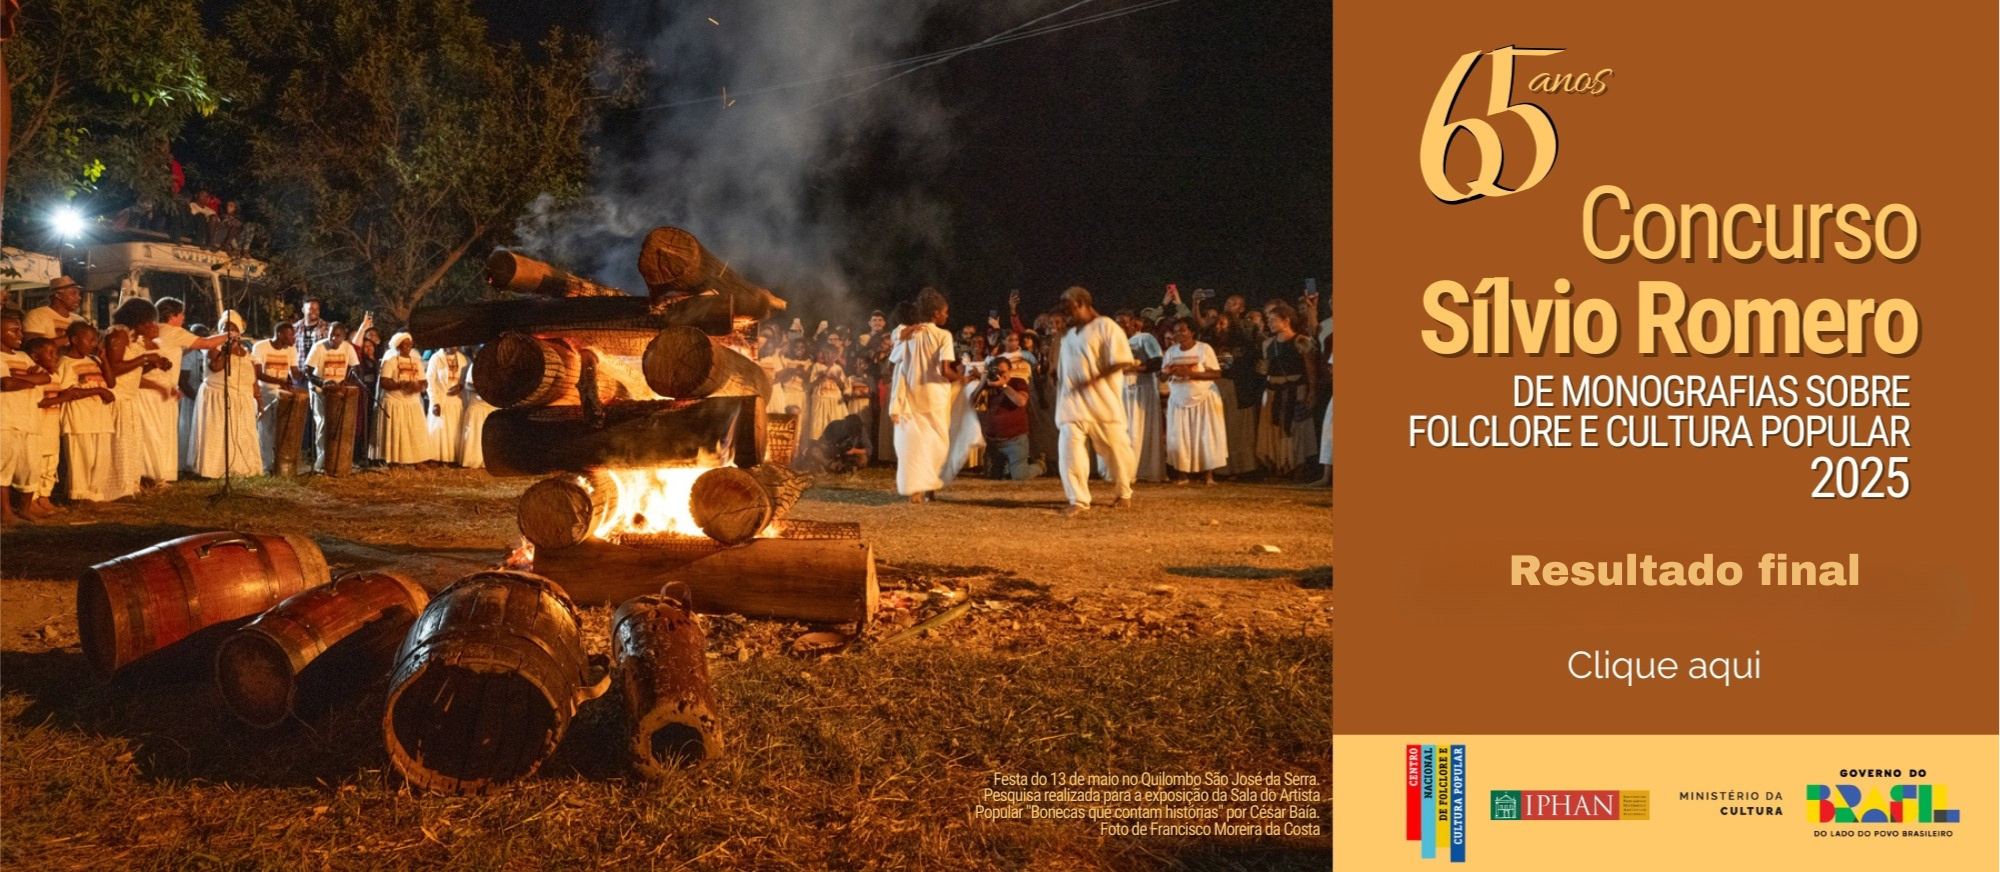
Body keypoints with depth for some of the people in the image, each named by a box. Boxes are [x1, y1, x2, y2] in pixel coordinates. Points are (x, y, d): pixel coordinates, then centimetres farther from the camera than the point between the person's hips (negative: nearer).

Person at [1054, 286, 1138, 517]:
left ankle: (1124, 494, 26)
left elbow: (1123, 362, -16)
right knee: (1069, 449, -10)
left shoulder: (1106, 327, -7)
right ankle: (1079, 501, -8)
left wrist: (1092, 379, -22)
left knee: (1115, 448, 6)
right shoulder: (1068, 333, 15)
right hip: (1072, 403, 5)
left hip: (1103, 401, -5)